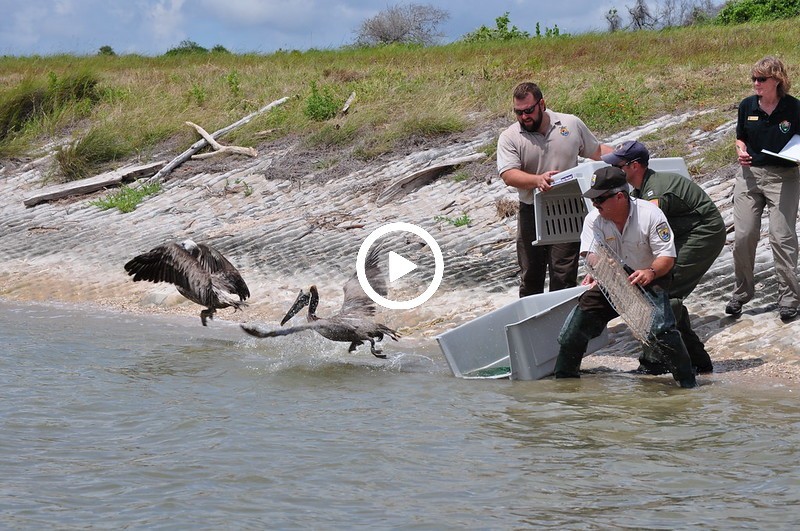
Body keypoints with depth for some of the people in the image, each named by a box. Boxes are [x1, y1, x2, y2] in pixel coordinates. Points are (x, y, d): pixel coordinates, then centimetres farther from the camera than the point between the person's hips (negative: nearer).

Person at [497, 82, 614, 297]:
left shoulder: (571, 124, 4)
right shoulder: (509, 138, -2)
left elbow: (596, 150, 17)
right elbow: (508, 174, -15)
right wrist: (537, 180, -33)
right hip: (531, 213, 1)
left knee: (564, 276, -5)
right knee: (530, 276, 9)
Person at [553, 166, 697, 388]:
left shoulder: (650, 214, -17)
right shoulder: (594, 219, -6)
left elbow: (667, 257, -18)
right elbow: (592, 253, -18)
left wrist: (651, 272, -41)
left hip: (649, 279, -4)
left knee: (660, 329, -28)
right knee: (576, 326, -5)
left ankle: (688, 384, -14)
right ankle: (564, 379, 17)